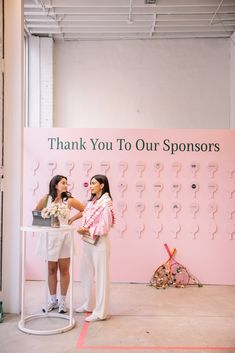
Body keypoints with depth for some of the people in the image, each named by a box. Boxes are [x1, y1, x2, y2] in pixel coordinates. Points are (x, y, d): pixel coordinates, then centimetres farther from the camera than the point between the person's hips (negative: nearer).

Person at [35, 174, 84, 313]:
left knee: (64, 270, 7)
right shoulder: (46, 199, -1)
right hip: (49, 238, 2)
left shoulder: (69, 200, -5)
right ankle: (53, 300, 25)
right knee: (51, 270, 11)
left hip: (64, 238, -1)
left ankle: (62, 301, 20)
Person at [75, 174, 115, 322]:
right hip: (88, 242, 9)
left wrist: (88, 231, -12)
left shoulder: (106, 202, -14)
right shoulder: (92, 201, 12)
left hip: (99, 243, -9)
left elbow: (104, 227, -18)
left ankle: (101, 312, 9)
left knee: (101, 276, 0)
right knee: (86, 273, 17)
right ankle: (88, 305, 33)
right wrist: (82, 229, -5)